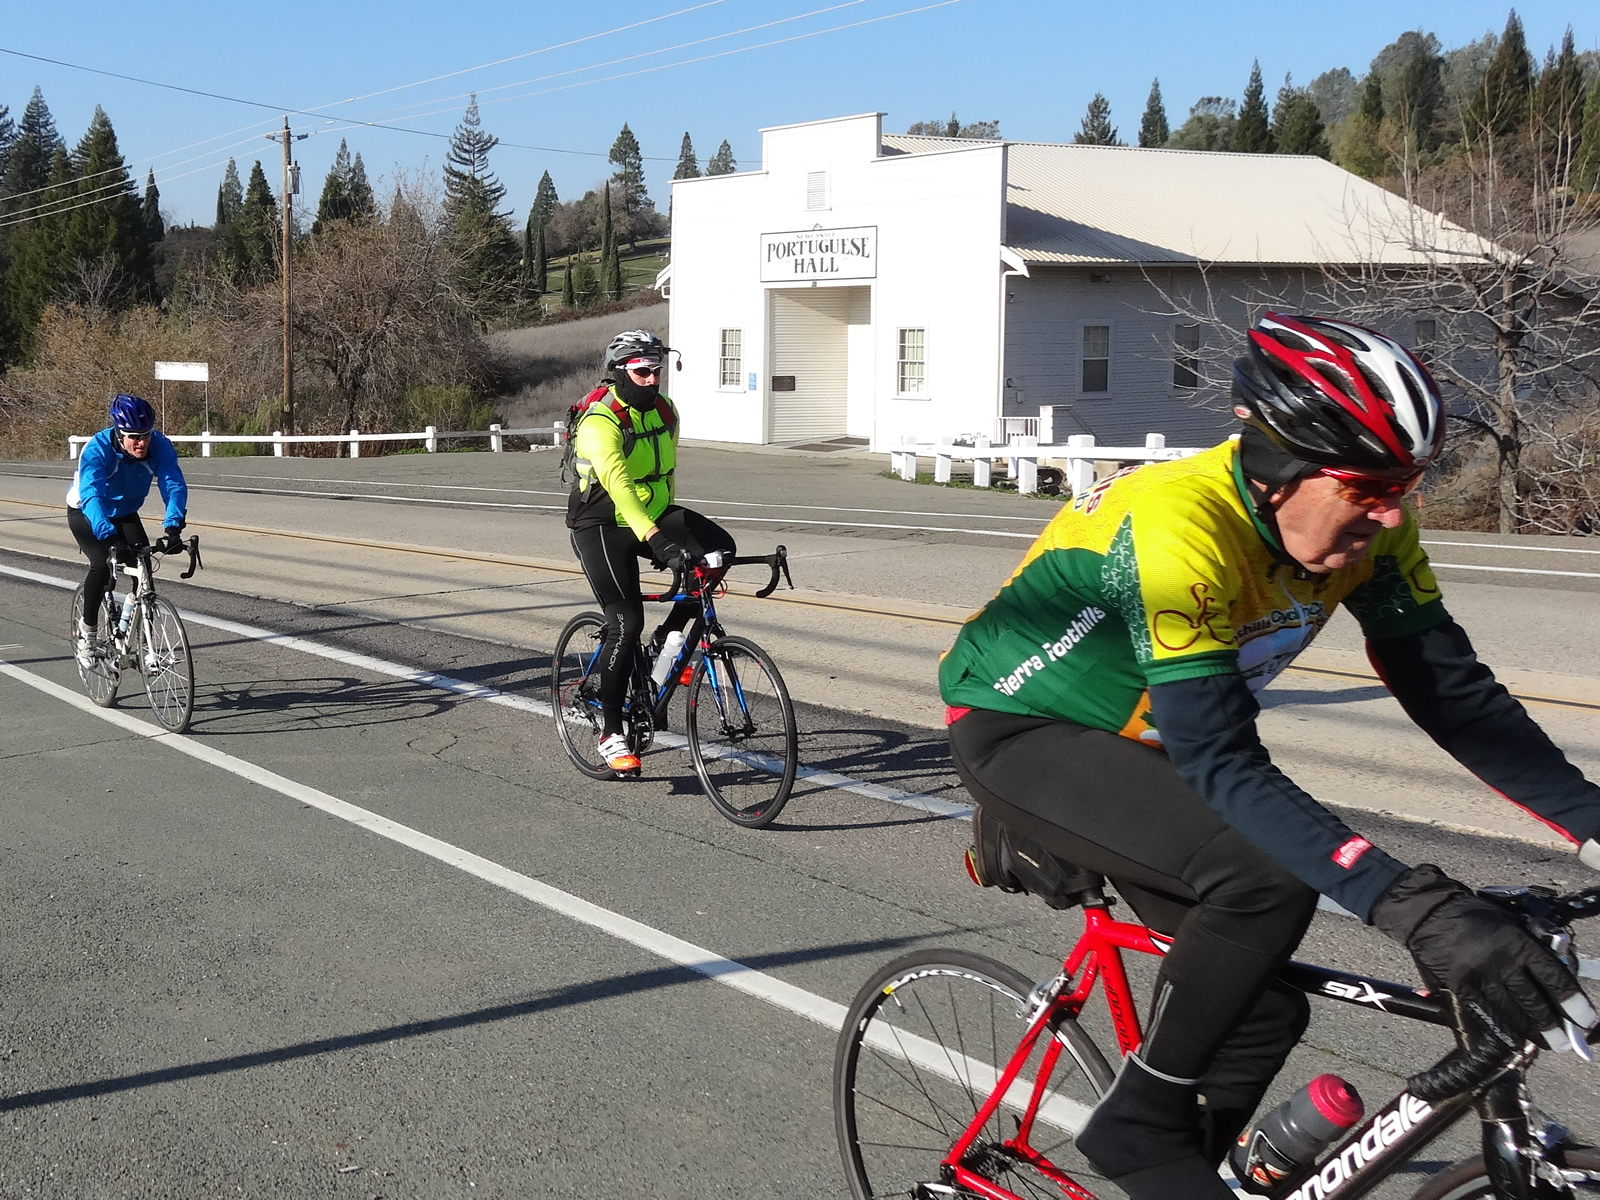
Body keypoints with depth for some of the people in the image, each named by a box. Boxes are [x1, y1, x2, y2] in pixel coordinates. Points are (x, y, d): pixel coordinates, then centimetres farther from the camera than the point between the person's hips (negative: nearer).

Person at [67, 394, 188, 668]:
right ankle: (88, 627, -3)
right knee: (102, 565, -27)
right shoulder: (97, 449, -36)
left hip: (125, 513, 3)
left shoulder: (159, 446, -27)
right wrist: (108, 535, -65)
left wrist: (173, 524, -55)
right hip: (85, 512, -3)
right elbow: (91, 496, -49)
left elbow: (175, 486, -36)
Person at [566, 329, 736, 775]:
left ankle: (666, 641, 0)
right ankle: (610, 732, -1)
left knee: (718, 549, -19)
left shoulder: (664, 410, 1)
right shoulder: (600, 421, -24)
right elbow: (617, 483, -39)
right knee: (627, 622, -16)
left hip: (654, 515, 6)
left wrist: (672, 521, 27)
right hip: (602, 526, -6)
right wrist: (656, 538, -52)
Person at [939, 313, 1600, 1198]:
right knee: (1267, 878, -29)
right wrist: (1414, 909, -48)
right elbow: (1221, 763, -40)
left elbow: (1456, 695, -10)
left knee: (1259, 1011, 2)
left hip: (1136, 746, 8)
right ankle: (1141, 1125, -10)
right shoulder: (1181, 528, -36)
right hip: (1017, 734, -7)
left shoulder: (1365, 528, -14)